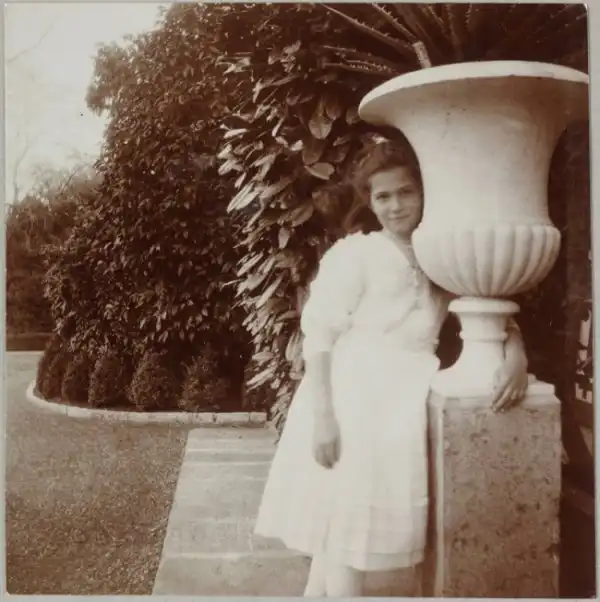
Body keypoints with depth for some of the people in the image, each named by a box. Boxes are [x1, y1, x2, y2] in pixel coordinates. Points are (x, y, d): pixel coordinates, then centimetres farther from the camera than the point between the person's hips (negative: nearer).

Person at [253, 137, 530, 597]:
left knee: (345, 527, 11)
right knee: (346, 521, -1)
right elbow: (319, 334, -9)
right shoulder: (354, 253, -4)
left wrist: (515, 355, -12)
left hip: (406, 398, 4)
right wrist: (323, 414, -18)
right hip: (353, 394, -4)